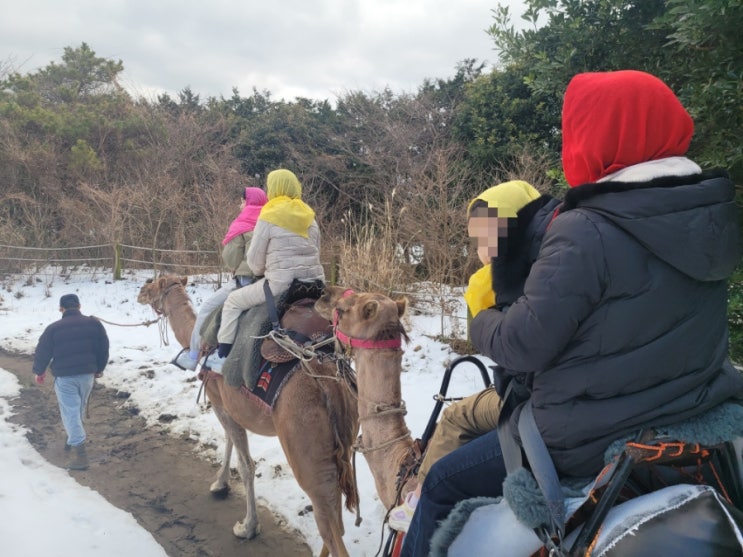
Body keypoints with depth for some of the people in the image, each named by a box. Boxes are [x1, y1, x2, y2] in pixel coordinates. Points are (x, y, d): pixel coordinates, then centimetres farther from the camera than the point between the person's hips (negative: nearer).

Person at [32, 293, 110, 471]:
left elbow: (42, 352, -1)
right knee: (79, 409, 21)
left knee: (70, 412, -2)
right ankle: (73, 440, 35)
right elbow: (104, 348, 6)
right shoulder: (94, 323, 0)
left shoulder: (53, 328, -8)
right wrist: (99, 369, 20)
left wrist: (39, 371, 17)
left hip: (64, 377, -3)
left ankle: (79, 452, -9)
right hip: (87, 374, 3)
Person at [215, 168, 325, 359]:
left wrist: (261, 273, 19)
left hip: (281, 283, -6)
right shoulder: (309, 216, 11)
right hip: (314, 282, 6)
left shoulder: (269, 216, -6)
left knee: (233, 301, 12)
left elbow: (255, 258, -1)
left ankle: (224, 351, 10)